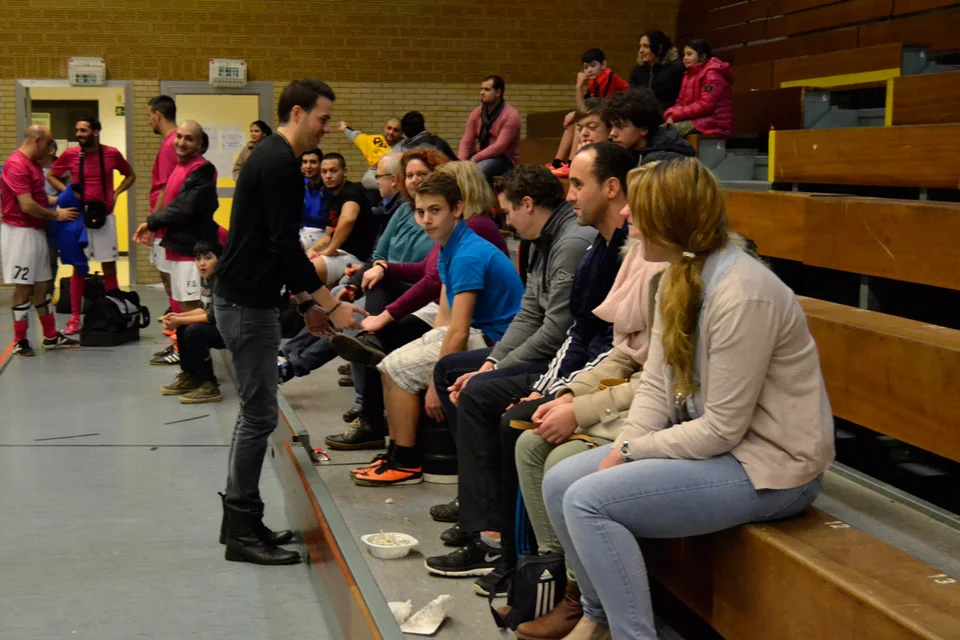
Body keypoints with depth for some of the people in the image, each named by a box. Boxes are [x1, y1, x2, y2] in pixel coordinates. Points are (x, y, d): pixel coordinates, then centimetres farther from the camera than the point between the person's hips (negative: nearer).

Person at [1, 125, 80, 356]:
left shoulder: (34, 164, 13)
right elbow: (27, 205, -23)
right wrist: (56, 214, -11)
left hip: (36, 231, 10)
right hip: (20, 232, -10)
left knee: (43, 284, 12)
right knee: (24, 287, -3)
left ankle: (51, 336, 19)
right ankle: (20, 341, 6)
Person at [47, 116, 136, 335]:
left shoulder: (112, 153, -2)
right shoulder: (70, 154, -2)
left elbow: (130, 175, 13)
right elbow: (50, 176, 10)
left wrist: (116, 193, -2)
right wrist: (67, 191, -5)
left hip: (104, 216, 0)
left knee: (109, 267, 6)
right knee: (78, 268, 3)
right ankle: (75, 318, 7)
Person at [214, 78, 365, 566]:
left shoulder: (270, 156, 16)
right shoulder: (280, 163, -16)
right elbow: (286, 246, -22)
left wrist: (306, 301, 20)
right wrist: (330, 303, -18)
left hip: (246, 297, 11)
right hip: (248, 304, -11)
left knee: (255, 412, 15)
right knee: (259, 415, -6)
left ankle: (241, 520, 23)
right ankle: (242, 533, 1)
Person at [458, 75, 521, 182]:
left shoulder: (511, 115, -13)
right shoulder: (476, 113, 5)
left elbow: (500, 147, -21)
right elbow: (466, 141, 1)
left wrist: (474, 159, -25)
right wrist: (461, 161, -18)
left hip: (504, 159, -5)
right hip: (480, 157, 6)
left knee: (479, 169, -35)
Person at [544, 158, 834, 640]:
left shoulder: (741, 295, -25)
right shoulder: (679, 277, 4)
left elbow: (723, 429, -23)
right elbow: (656, 384, 5)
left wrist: (631, 453, -14)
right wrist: (623, 446, -11)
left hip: (769, 464, -9)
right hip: (710, 439, 9)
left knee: (588, 502, -21)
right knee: (559, 483, 2)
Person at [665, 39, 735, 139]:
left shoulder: (712, 74, -9)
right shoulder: (689, 74, 19)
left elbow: (705, 105, -20)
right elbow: (681, 102, 15)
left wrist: (676, 115, -20)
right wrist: (671, 114, -8)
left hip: (714, 124, -8)